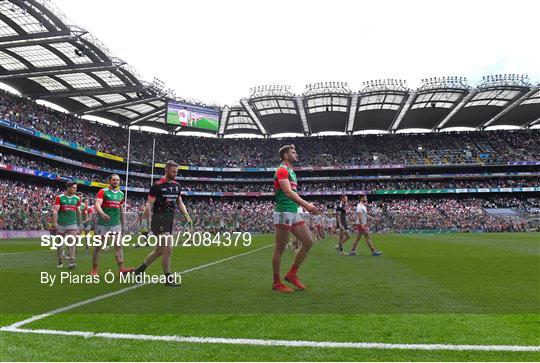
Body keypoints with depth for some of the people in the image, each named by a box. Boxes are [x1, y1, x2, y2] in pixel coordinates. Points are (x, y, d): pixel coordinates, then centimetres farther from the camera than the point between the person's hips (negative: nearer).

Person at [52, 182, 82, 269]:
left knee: (72, 242, -10)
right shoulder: (60, 198, -4)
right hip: (61, 224, -1)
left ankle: (71, 262, -13)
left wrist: (79, 224, 14)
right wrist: (55, 223, -20)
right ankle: (60, 261, 26)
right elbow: (55, 211, -10)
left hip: (73, 224, 1)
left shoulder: (77, 199, 6)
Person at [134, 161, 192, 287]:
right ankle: (168, 279, 3)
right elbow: (149, 204, -11)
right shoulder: (157, 186, -9)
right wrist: (145, 221, -23)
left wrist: (187, 216, 4)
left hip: (170, 220, 7)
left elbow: (180, 203, 17)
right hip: (159, 219, -7)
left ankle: (139, 270, 34)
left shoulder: (177, 186, 10)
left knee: (159, 250, 14)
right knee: (168, 248, -11)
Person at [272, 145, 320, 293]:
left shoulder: (291, 172, 21)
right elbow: (288, 192, -22)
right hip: (283, 213, -9)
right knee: (280, 249, -1)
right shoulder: (282, 170, -10)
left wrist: (306, 205, 15)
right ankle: (277, 283, 11)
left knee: (308, 242, 5)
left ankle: (292, 274, 16)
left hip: (294, 213, 9)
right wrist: (306, 204, -27)